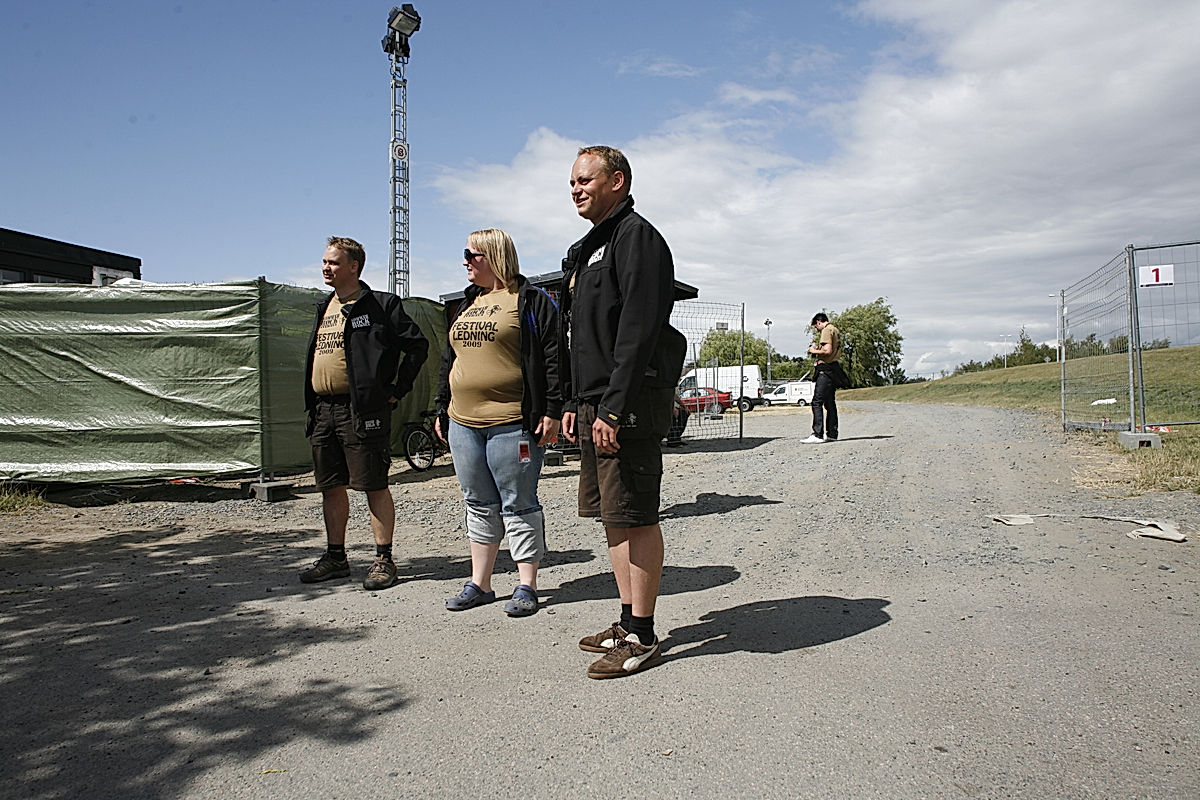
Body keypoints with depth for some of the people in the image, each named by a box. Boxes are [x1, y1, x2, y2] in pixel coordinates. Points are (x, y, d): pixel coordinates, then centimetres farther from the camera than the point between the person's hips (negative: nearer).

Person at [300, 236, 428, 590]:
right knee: (331, 487, 12)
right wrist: (313, 404, 18)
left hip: (362, 410, -8)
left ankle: (384, 559, 6)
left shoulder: (381, 305, -5)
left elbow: (417, 344, -6)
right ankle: (336, 557, 24)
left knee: (374, 486, -2)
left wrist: (397, 389, -8)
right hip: (323, 410, 8)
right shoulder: (324, 308, 19)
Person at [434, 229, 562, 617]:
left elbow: (554, 357, -10)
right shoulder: (467, 305, 20)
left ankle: (527, 586, 9)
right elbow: (449, 361, 25)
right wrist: (442, 411, 21)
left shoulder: (531, 300, -3)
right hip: (464, 424, 8)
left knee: (519, 505, -1)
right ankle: (479, 584, 22)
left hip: (512, 424, -7)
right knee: (480, 505, 13)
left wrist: (552, 410, -16)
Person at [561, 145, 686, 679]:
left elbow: (637, 332, -18)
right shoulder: (586, 250, 22)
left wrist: (614, 409, -23)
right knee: (612, 516, 13)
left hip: (630, 403, -10)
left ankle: (642, 638, 4)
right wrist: (573, 404, 18)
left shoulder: (636, 237, -8)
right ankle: (628, 622, 24)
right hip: (595, 404, 10)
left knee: (635, 517, -5)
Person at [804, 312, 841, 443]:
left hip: (825, 369, -11)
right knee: (830, 403, 14)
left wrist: (815, 351, -6)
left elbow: (828, 350, -22)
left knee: (817, 402, -13)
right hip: (833, 370, 11)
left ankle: (817, 435, -19)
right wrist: (818, 349, 17)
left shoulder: (827, 330, -10)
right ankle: (831, 434, 18)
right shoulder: (835, 330, 21)